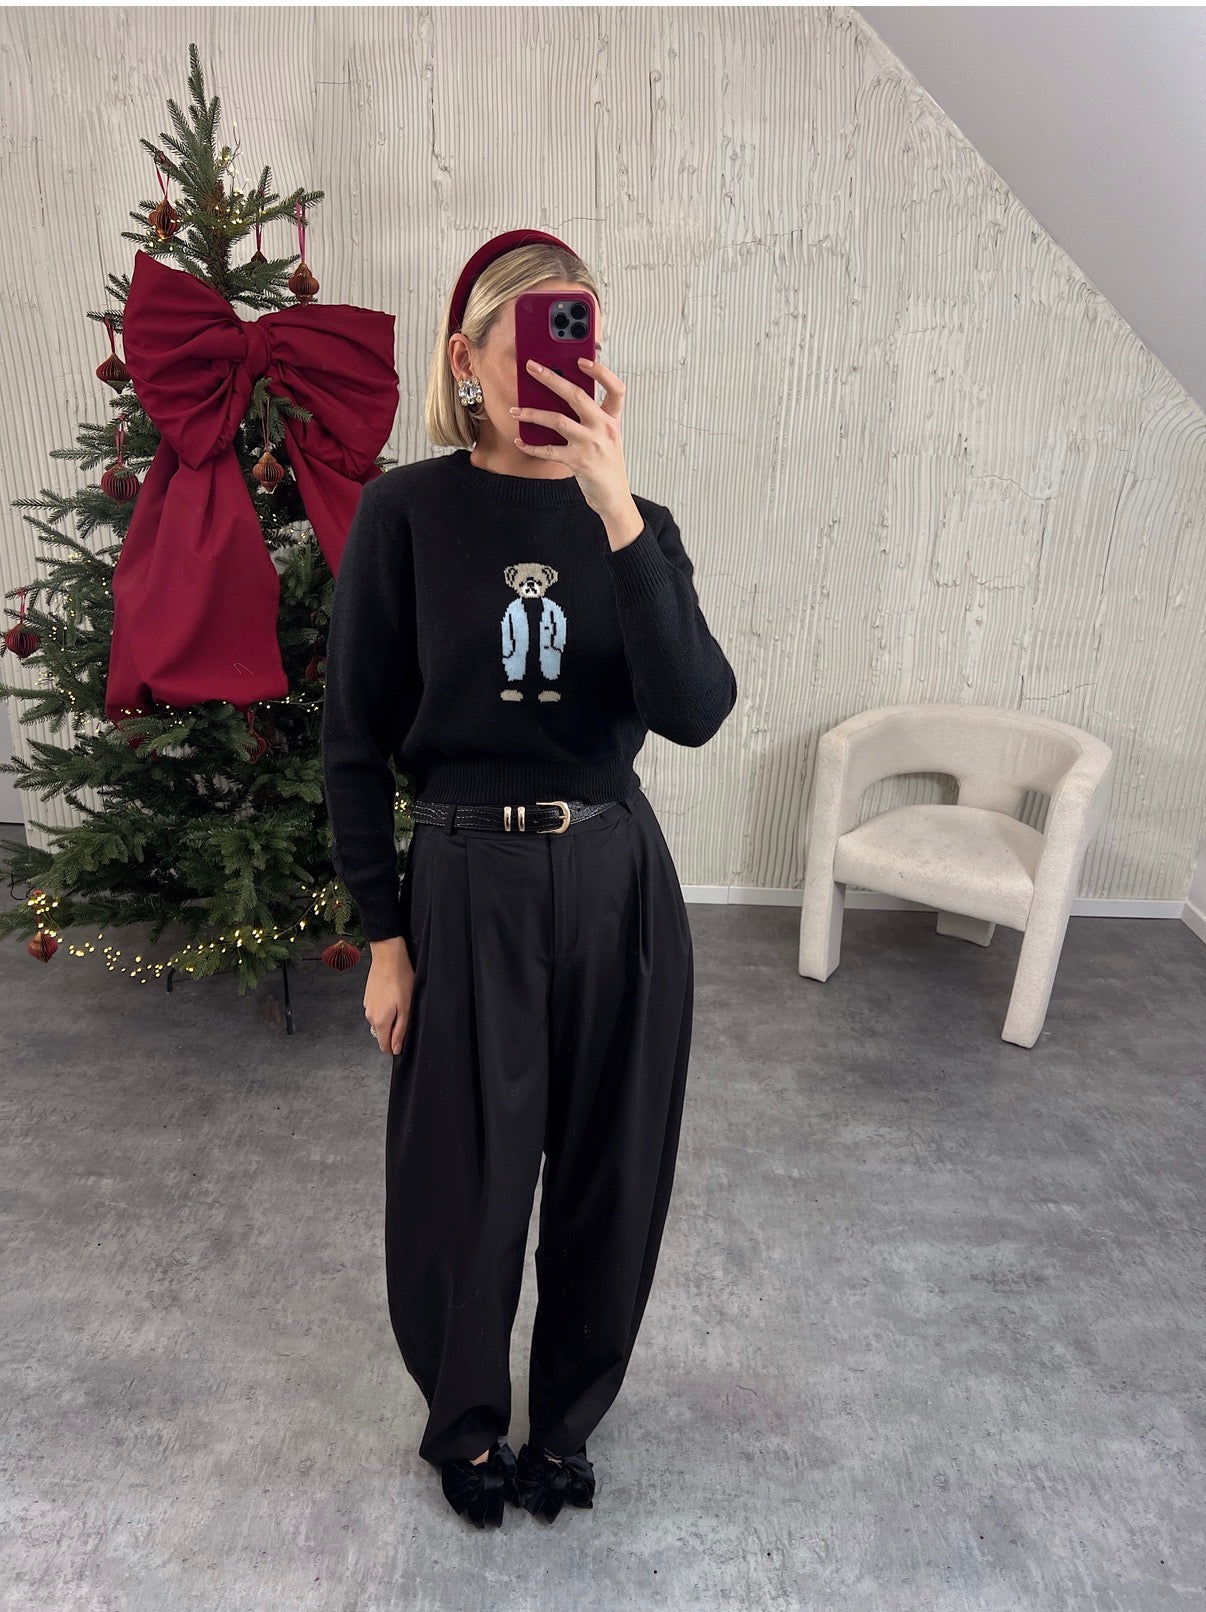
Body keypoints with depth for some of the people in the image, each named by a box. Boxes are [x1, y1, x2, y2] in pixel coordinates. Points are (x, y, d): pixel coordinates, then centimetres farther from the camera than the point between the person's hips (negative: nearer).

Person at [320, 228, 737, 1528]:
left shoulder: (634, 520, 1)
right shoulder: (407, 511, -6)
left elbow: (695, 712, -16)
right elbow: (356, 737, -4)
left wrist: (615, 509, -24)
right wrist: (384, 936, -5)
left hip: (617, 882, 3)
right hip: (468, 886, -2)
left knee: (610, 1170, 15)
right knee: (465, 1180, 13)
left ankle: (566, 1418, 44)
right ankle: (464, 1422, 44)